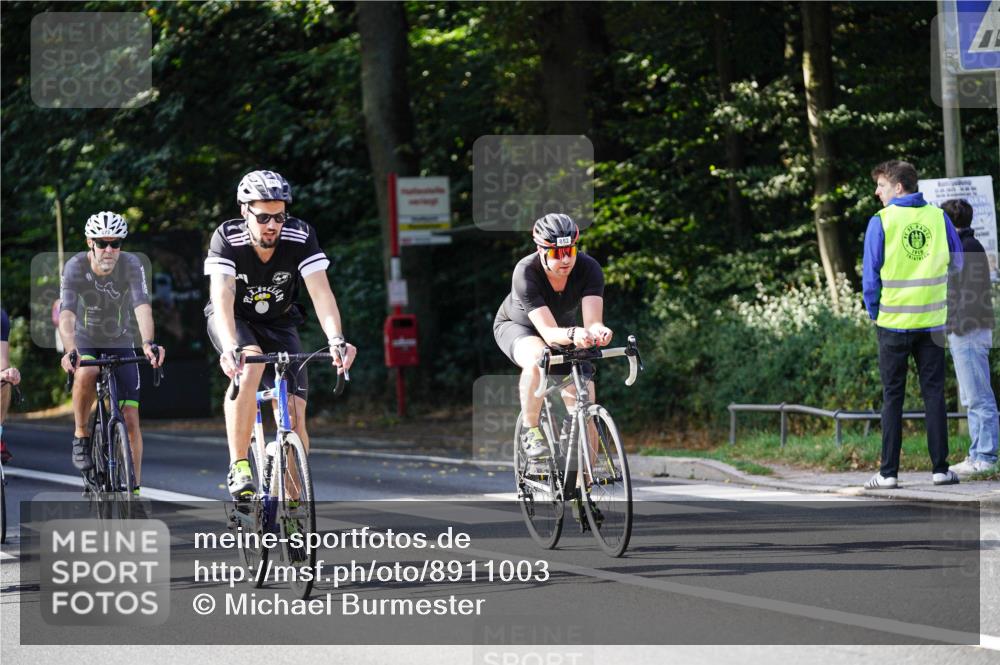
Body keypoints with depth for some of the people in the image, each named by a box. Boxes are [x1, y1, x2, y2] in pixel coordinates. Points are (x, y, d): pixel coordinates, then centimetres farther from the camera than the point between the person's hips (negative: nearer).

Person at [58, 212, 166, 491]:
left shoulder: (131, 265, -21)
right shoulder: (75, 267, -22)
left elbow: (142, 306, -34)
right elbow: (66, 313, -34)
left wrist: (148, 343, -53)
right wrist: (70, 351, -53)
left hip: (120, 345, 1)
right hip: (86, 344, -1)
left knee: (130, 417, -8)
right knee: (85, 374, -36)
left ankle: (134, 489, 2)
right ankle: (81, 436, -13)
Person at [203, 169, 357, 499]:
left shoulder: (300, 237, -24)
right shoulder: (227, 239, -28)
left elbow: (321, 292, -31)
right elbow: (222, 295, -39)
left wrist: (336, 339, -48)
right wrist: (230, 346, -55)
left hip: (278, 324, 2)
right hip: (233, 321, -2)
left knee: (295, 414, -11)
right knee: (251, 365, -36)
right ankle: (238, 468, -31)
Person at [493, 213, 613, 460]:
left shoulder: (588, 268, -29)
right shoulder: (525, 273, -36)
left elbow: (593, 321, -38)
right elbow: (548, 332, -44)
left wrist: (598, 331, -62)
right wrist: (573, 335, -65)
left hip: (565, 331, 3)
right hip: (516, 326, -3)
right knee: (537, 359, -39)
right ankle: (530, 431, -20)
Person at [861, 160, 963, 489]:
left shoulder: (881, 221, -8)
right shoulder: (938, 217, 1)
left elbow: (871, 276, -6)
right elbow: (957, 262, 10)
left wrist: (874, 312, 8)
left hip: (893, 323, -2)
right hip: (932, 322, 2)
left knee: (892, 397, 4)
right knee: (934, 393, 7)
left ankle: (889, 472, 2)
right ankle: (940, 468, 5)